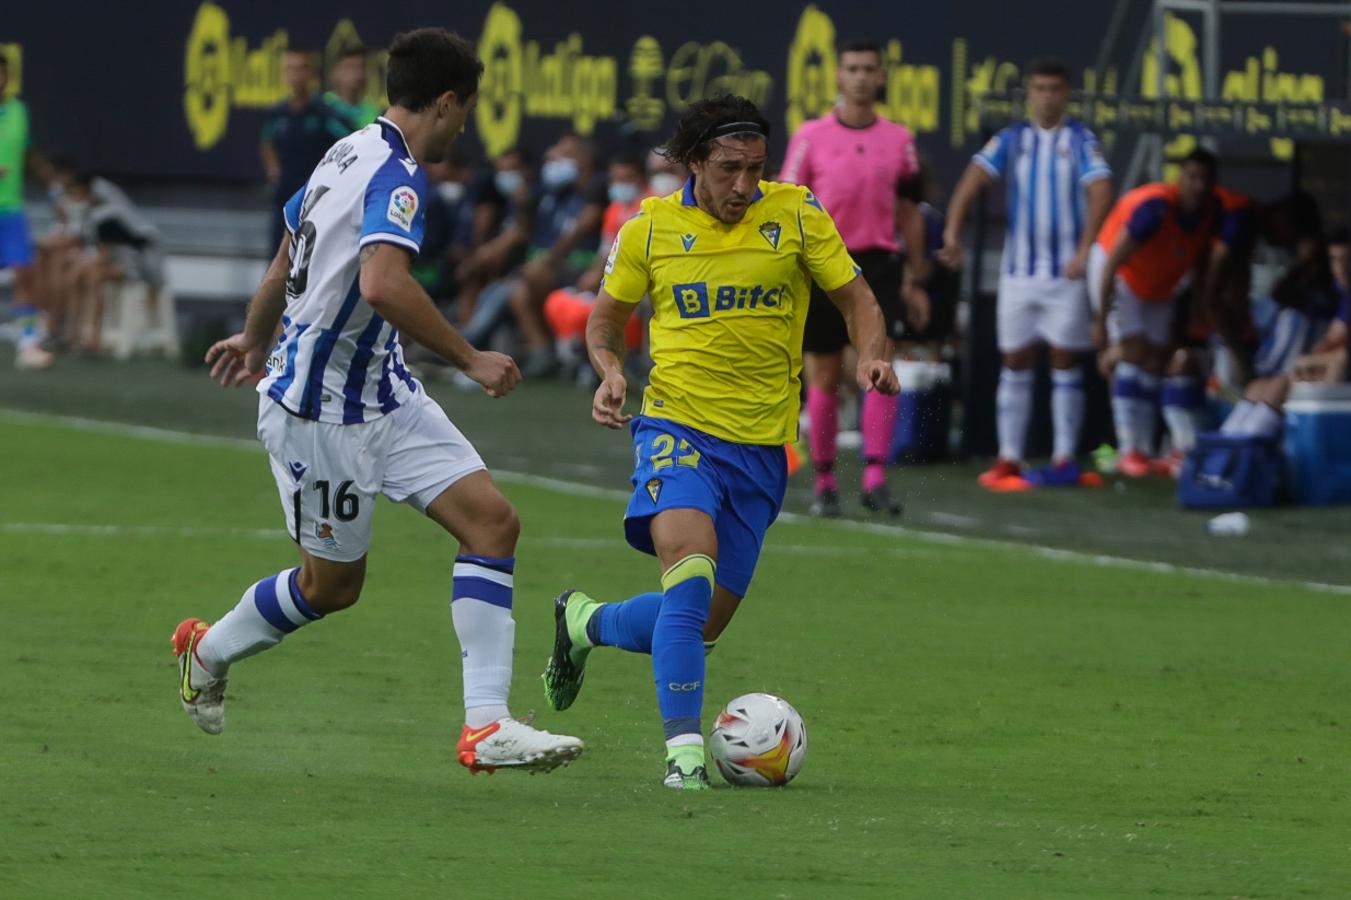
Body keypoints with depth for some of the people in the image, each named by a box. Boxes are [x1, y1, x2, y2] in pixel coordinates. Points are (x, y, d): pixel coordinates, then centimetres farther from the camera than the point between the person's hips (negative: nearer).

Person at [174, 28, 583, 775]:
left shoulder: (348, 154, 8)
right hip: (321, 410, -9)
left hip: (382, 394, 9)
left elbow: (284, 261, 23)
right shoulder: (396, 176, -21)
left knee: (492, 521, -6)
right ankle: (208, 649, 37)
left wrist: (255, 339, 40)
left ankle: (487, 725, -11)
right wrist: (471, 361, -29)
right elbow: (383, 284, -38)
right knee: (332, 585, 8)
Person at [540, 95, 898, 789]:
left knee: (704, 623, 8)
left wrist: (872, 356, -16)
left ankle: (586, 623, 38)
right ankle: (684, 749, -26)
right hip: (677, 426, -3)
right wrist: (609, 371, -9)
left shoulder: (796, 213, 0)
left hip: (761, 444, 3)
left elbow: (855, 298, 5)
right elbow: (605, 319, 12)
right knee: (690, 570, -28)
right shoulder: (650, 228, -1)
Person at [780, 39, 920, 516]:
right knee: (824, 378, 4)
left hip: (877, 265, 1)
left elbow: (907, 210, 13)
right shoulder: (811, 136, 0)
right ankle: (824, 483, 14)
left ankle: (875, 478, -12)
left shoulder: (899, 139, 7)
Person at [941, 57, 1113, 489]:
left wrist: (1084, 249, -29)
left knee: (1066, 361, 0)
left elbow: (1101, 190, -16)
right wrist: (953, 231, -24)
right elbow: (974, 178, -8)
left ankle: (1064, 458, 3)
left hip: (1065, 271, -3)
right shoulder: (1013, 139, 5)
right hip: (1018, 270, 3)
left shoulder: (1081, 140, -3)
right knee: (1015, 361, 4)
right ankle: (1008, 459, 8)